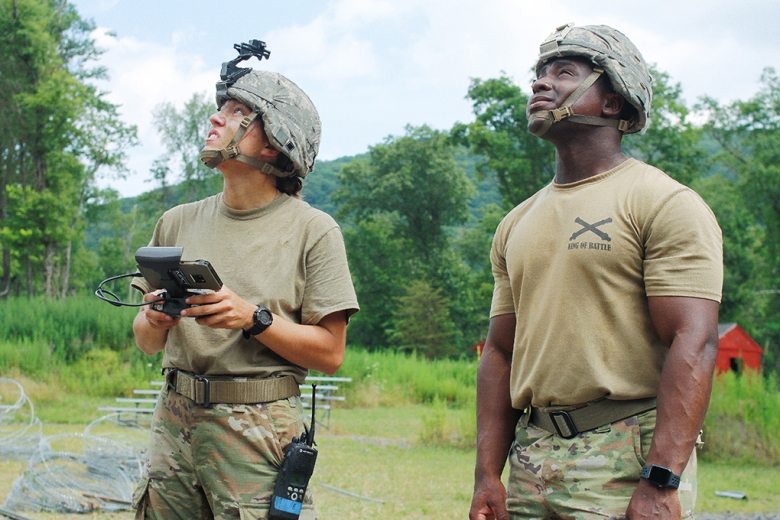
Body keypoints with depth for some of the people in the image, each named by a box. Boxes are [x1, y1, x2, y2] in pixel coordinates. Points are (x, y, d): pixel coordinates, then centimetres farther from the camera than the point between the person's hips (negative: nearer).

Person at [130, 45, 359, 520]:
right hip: (175, 422, 4)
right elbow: (146, 343, 15)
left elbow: (330, 353, -6)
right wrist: (155, 322, -8)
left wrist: (253, 318, -18)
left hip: (260, 432, -4)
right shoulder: (178, 222, 11)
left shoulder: (313, 230, -3)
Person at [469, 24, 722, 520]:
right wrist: (487, 475, 7)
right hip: (531, 456, 6)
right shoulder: (517, 225, 15)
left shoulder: (665, 204, -5)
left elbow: (694, 344, -14)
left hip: (627, 455, -6)